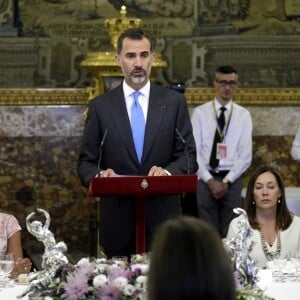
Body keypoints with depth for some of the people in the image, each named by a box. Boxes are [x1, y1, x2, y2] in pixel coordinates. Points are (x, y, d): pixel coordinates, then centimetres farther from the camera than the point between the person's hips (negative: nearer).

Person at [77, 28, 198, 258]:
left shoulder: (175, 102, 5)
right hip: (117, 221, 0)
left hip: (162, 216, 0)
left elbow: (189, 155, 3)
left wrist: (168, 172, -17)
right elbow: (86, 162, 6)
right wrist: (99, 176, -16)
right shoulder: (100, 107, 5)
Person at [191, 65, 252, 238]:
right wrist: (209, 180, -11)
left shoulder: (243, 115, 5)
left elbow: (246, 155, 0)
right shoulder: (200, 112, 2)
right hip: (206, 178, -1)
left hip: (232, 179, 1)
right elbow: (194, 150, -2)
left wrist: (227, 181, -9)